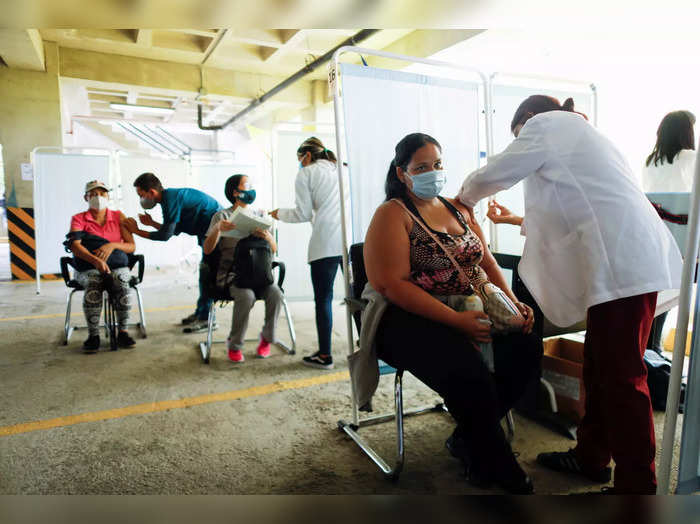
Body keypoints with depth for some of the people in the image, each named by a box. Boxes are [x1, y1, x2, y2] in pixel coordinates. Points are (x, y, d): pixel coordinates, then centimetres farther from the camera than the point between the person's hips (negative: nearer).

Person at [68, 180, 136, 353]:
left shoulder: (118, 217, 9)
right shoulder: (78, 219, 5)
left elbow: (131, 247, 2)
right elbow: (75, 246, -12)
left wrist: (113, 245, -19)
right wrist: (95, 260, -31)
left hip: (117, 266, 1)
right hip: (88, 268, 0)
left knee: (121, 284, -34)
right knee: (93, 284, -35)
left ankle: (122, 332, -25)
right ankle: (93, 335, -28)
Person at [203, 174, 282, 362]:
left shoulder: (259, 215, 17)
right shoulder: (222, 215, 6)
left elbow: (274, 249, 11)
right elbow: (207, 250, -3)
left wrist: (268, 237, -12)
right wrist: (217, 229, -21)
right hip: (232, 273, -3)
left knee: (275, 293, -27)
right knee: (246, 296, -33)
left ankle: (267, 337, -4)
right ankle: (234, 345, -13)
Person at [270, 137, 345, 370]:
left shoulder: (306, 174, 6)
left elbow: (304, 214, 2)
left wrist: (280, 214, 19)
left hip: (326, 243, -5)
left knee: (323, 298, 1)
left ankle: (324, 355, 6)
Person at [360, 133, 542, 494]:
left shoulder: (458, 209, 17)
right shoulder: (392, 215, -5)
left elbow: (487, 262, 18)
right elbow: (394, 285, -15)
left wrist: (513, 302, -2)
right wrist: (457, 321, -23)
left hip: (471, 312, 7)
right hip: (411, 319, -7)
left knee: (526, 346, -16)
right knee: (469, 373, -31)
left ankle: (467, 440, 4)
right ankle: (503, 472, -4)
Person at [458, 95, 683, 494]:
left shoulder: (545, 123, 3)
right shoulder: (578, 130, 30)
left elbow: (496, 174, 4)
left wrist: (466, 195, 24)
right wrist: (519, 221, 38)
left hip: (622, 262, -10)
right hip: (627, 261, 10)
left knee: (622, 376, -5)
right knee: (599, 365, 16)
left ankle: (637, 484, 5)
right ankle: (592, 456, 29)